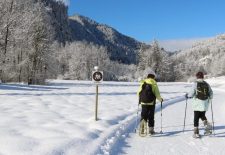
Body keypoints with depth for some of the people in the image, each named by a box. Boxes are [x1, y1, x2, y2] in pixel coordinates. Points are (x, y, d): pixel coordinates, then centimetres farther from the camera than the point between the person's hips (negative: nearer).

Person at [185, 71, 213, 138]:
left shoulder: (195, 84, -9)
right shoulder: (206, 84, 3)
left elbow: (191, 93, -11)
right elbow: (211, 93, 8)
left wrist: (187, 95, 9)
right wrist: (210, 98, 29)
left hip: (197, 104, -4)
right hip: (205, 104, 4)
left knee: (196, 118, 6)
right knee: (203, 116, 24)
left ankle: (196, 133, 8)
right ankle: (207, 125, 0)